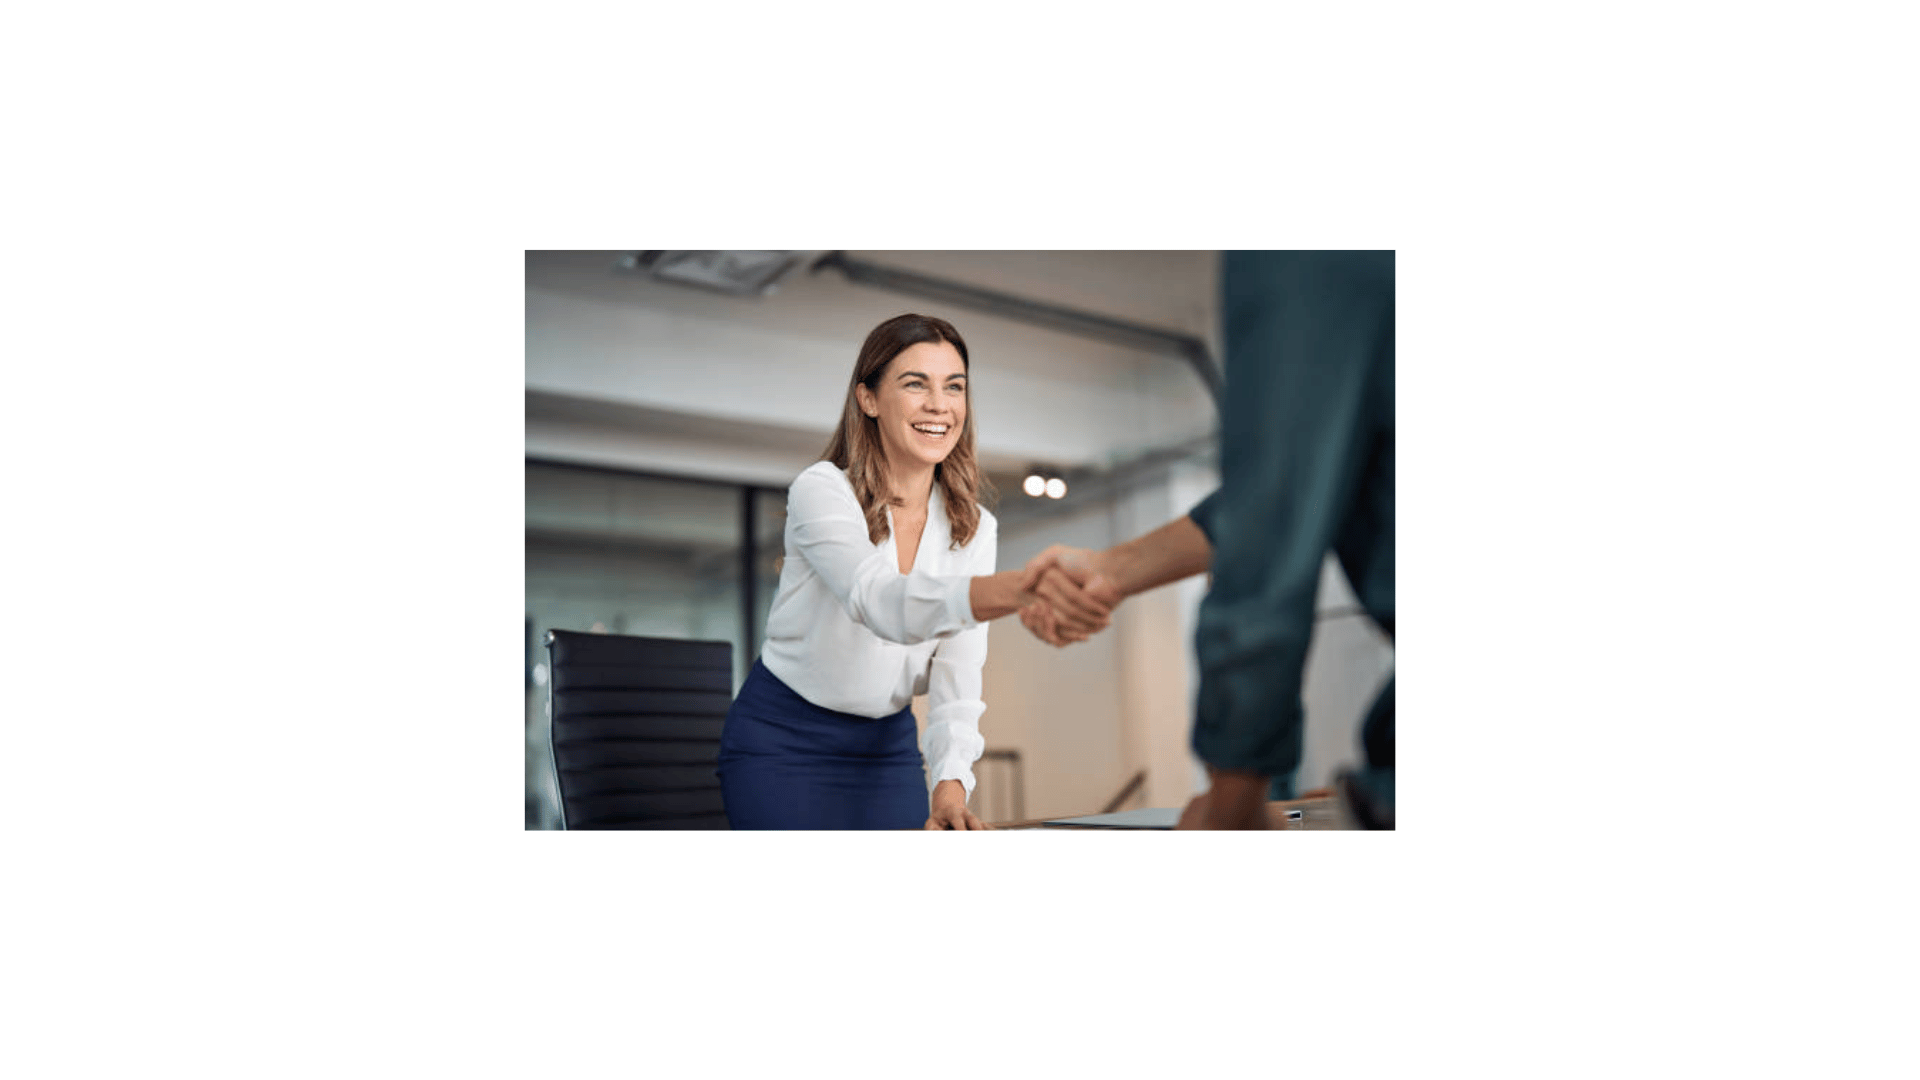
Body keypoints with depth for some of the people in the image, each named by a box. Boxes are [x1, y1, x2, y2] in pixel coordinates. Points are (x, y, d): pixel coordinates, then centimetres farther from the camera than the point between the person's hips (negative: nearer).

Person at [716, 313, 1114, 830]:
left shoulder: (974, 528, -3)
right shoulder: (821, 490, -19)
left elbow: (957, 675, -9)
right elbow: (880, 602, -39)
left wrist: (950, 783, -28)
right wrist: (1025, 586, -56)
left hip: (888, 746, 4)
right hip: (781, 743, -4)